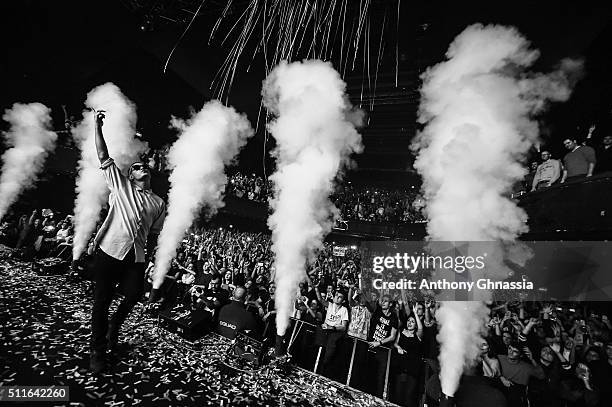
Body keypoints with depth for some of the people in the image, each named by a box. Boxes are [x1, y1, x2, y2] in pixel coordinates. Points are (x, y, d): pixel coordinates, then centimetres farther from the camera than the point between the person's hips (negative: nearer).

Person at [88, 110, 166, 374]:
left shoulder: (158, 203, 12)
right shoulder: (121, 186, 6)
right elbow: (103, 157, 1)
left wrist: (147, 256, 8)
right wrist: (97, 125, -3)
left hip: (135, 258, 3)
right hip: (109, 252, -2)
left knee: (133, 296, 5)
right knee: (102, 301, 3)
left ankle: (114, 327, 38)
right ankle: (97, 351, 21)